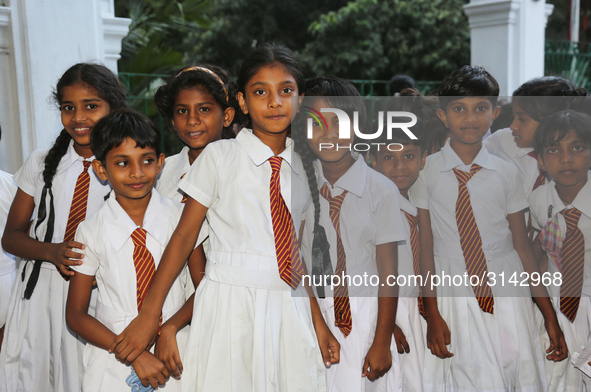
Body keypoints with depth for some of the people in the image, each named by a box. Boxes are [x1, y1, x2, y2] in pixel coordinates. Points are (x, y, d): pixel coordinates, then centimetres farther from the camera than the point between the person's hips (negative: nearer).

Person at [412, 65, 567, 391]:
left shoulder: (506, 174, 1)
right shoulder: (426, 172, -4)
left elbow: (522, 245, 5)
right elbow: (426, 246, -3)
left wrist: (549, 315, 5)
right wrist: (432, 314, -6)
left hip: (508, 298, 2)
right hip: (455, 303, -2)